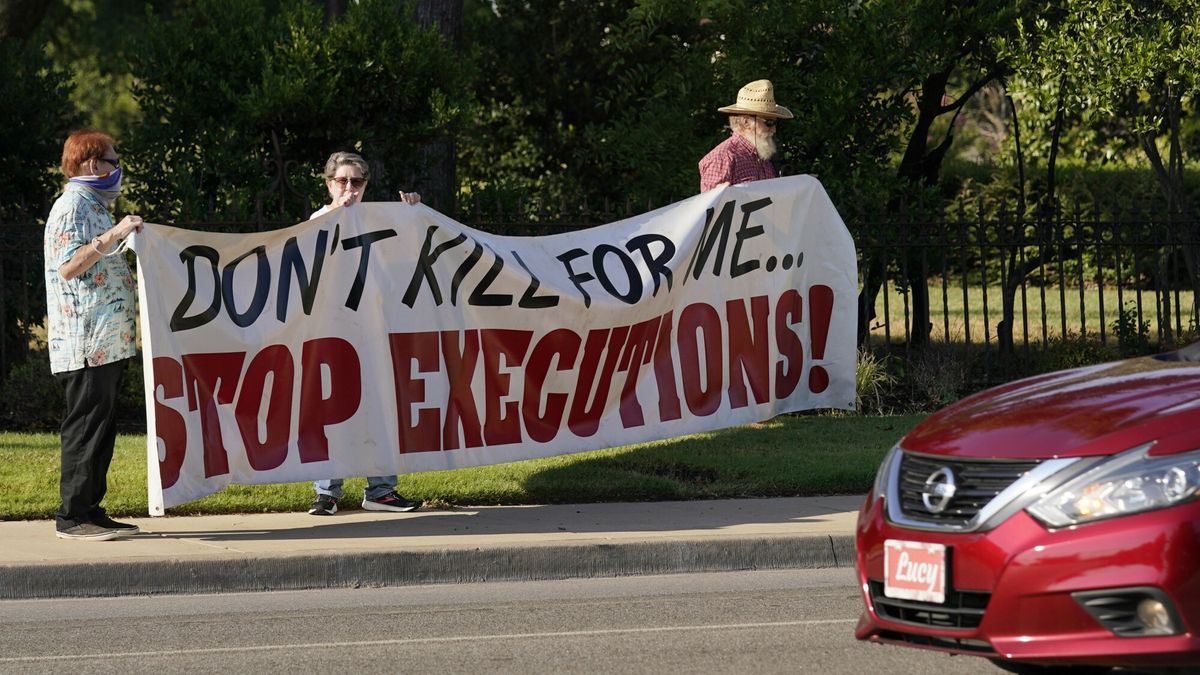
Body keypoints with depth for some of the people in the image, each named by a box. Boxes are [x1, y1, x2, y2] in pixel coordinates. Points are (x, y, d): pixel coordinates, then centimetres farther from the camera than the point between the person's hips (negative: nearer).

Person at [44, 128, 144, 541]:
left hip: (106, 342, 10)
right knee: (87, 426, -10)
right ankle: (72, 516, -8)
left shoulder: (93, 206, 23)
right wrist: (113, 237, -24)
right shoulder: (72, 205, -9)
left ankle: (90, 510, 13)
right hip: (84, 343, -10)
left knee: (102, 426, 10)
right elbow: (68, 266, -20)